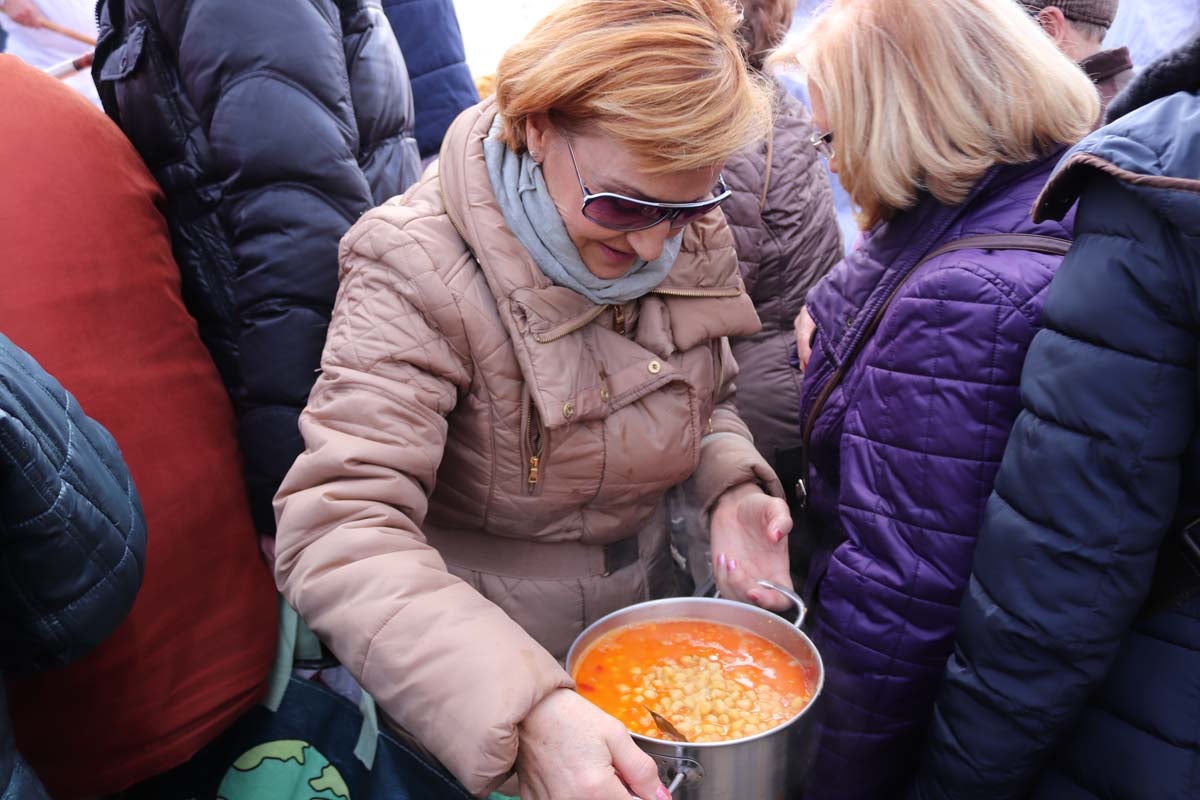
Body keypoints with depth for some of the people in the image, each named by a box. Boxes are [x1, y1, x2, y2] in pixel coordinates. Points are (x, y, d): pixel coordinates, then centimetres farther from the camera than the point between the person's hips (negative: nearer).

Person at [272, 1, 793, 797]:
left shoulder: (693, 236, -9)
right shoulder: (419, 268, -28)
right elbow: (340, 529, -35)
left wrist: (732, 488, -15)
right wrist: (524, 711, -47)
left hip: (649, 622, 6)